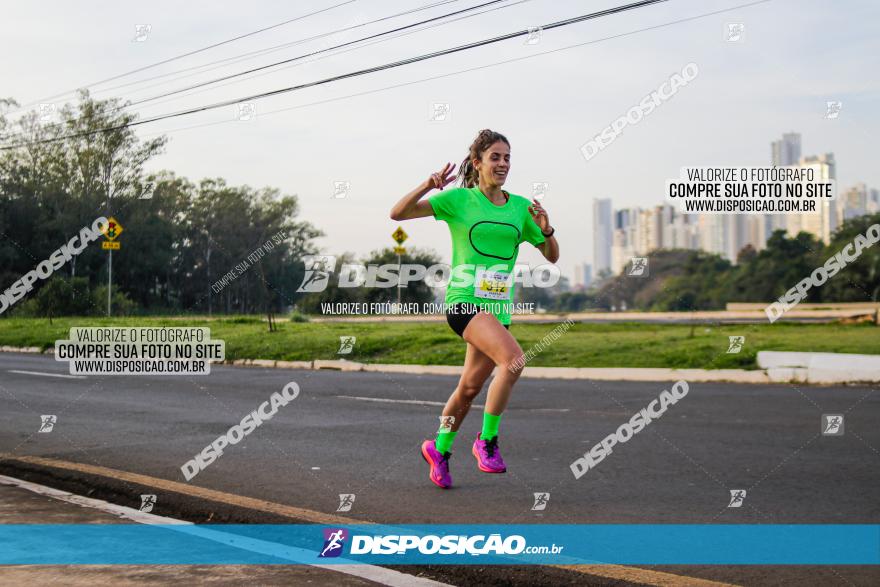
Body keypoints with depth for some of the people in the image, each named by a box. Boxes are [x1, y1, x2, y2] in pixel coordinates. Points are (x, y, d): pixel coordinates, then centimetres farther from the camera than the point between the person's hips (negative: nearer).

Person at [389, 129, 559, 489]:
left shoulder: (520, 207, 10)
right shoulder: (459, 199, -2)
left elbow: (552, 256, 14)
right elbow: (397, 213, -4)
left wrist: (546, 230, -6)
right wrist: (429, 186, -19)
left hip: (499, 307, 5)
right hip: (464, 300, -5)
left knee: (470, 387, 12)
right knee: (513, 360, -27)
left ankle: (439, 449, 36)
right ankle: (487, 440, -11)